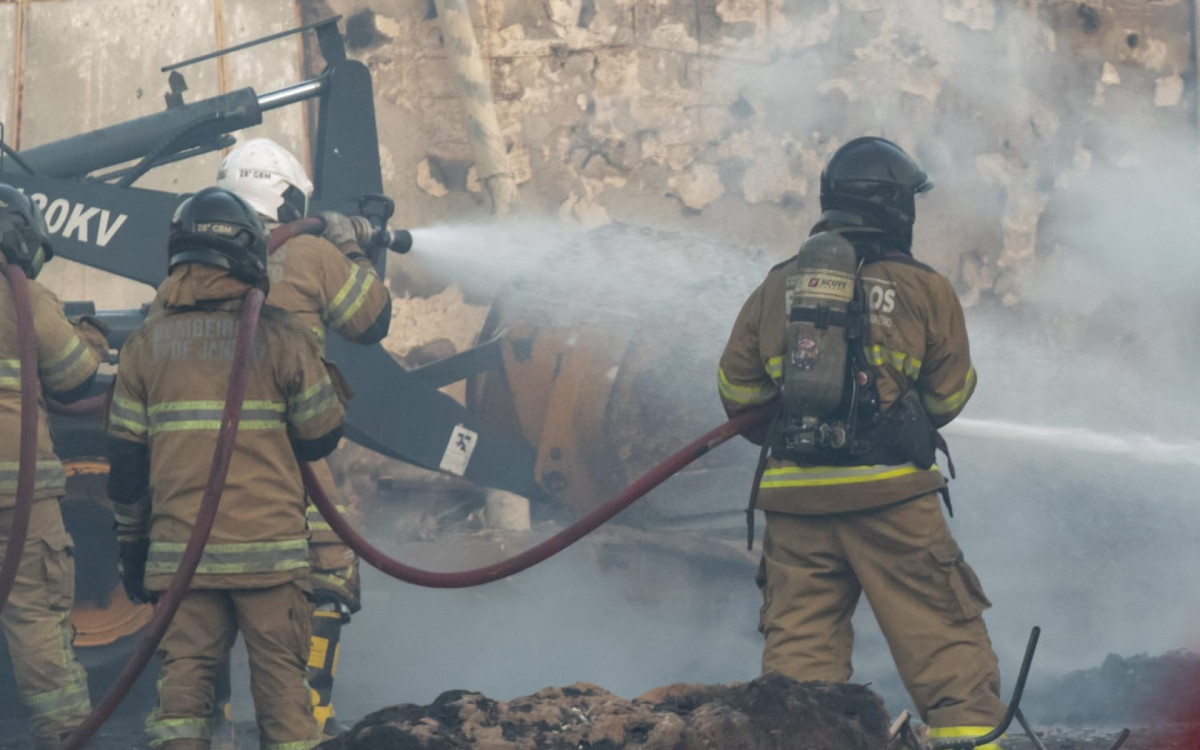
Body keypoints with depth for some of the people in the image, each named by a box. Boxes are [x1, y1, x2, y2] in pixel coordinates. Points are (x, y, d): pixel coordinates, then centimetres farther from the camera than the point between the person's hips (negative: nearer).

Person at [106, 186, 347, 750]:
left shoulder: (146, 344, 4)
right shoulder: (277, 335, -3)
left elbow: (125, 460, 7)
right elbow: (321, 436, 4)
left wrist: (132, 545, 16)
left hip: (180, 549, 2)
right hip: (269, 545, -2)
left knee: (185, 672, 5)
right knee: (280, 674, 4)